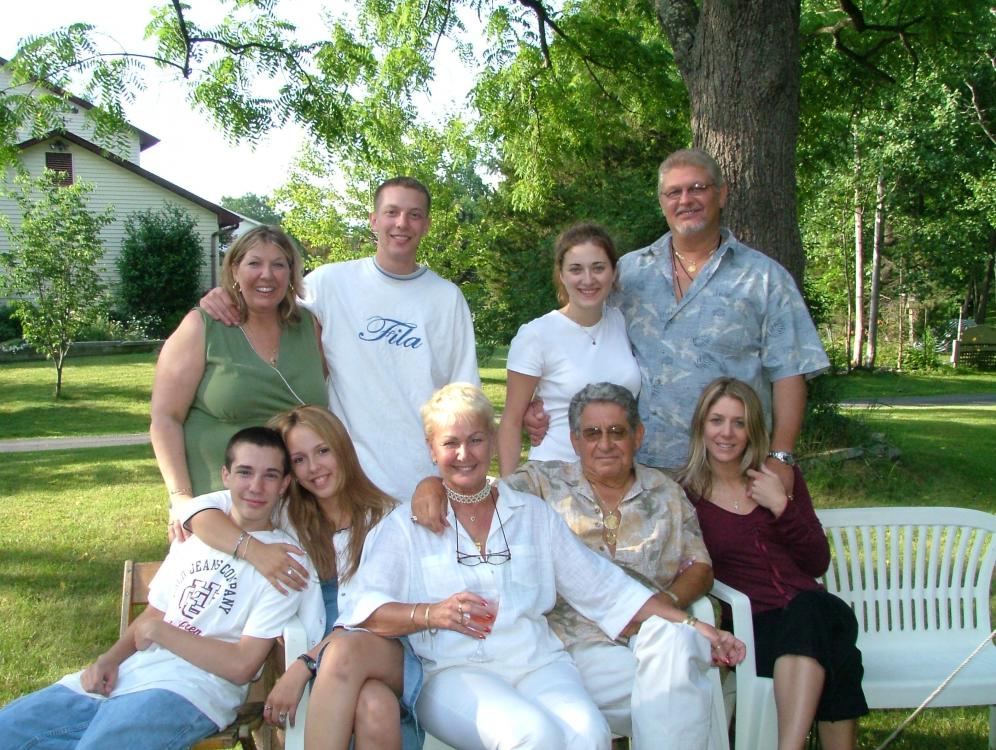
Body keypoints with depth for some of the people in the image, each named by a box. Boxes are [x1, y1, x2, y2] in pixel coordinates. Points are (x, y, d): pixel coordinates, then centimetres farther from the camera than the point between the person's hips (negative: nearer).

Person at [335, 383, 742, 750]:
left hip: (538, 662, 3)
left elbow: (604, 587, 17)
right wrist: (433, 613, -19)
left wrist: (689, 624, 9)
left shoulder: (533, 514, 18)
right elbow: (362, 608, -2)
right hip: (452, 671, -3)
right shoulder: (407, 525, 9)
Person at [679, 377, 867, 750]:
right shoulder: (684, 495, 3)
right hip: (750, 625, -3)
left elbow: (818, 564, 9)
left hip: (813, 611, 3)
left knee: (817, 608, -35)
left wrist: (782, 506, -5)